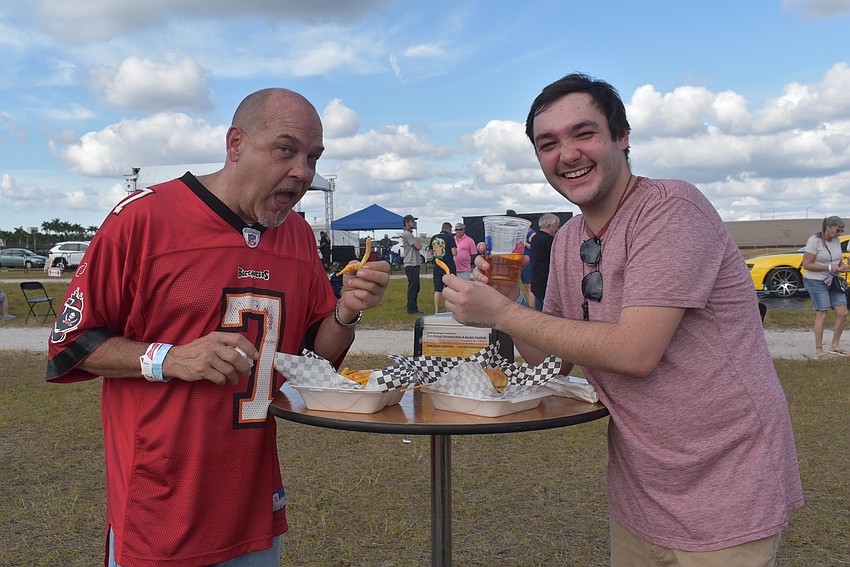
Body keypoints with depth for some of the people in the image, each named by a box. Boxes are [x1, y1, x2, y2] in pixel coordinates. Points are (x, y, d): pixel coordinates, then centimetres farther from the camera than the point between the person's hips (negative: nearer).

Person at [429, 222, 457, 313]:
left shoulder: (433, 238, 6)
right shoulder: (450, 238, -11)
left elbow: (431, 251, 19)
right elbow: (454, 253, -17)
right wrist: (455, 250, 4)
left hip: (437, 267, 5)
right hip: (449, 267, -5)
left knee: (437, 290, 8)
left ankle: (436, 311, 9)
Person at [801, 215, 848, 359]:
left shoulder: (836, 241, 9)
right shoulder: (814, 241, -13)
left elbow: (840, 259, 23)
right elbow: (806, 264, -16)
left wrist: (842, 266, -1)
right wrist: (829, 268, -20)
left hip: (833, 281, 7)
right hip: (816, 282, -7)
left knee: (842, 312, 0)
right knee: (822, 314, -8)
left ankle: (834, 346, 13)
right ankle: (818, 351, -1)